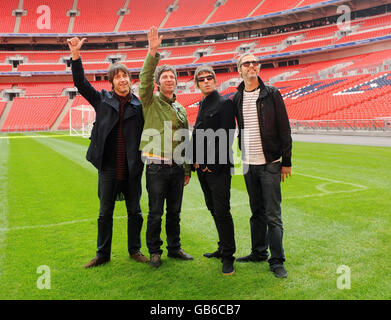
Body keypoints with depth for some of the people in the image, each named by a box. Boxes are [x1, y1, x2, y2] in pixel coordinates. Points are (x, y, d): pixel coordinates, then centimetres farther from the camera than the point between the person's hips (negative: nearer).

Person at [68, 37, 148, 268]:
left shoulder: (138, 105, 5)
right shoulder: (102, 100, 7)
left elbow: (146, 133, 7)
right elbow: (80, 83, 0)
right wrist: (76, 56, -9)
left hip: (132, 168, 0)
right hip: (108, 166, 0)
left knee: (135, 212, 10)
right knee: (105, 213, 9)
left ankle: (135, 250, 27)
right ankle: (103, 254, 23)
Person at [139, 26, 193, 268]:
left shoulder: (181, 109, 15)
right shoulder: (151, 101, 2)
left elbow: (186, 140, 16)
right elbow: (145, 79, -18)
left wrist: (188, 169, 15)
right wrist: (153, 53, -30)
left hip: (177, 167, 4)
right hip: (157, 166, -4)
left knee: (175, 211, 13)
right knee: (155, 212, 3)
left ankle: (174, 248, 27)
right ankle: (154, 251, 18)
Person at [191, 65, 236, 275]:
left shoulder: (224, 103, -7)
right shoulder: (202, 104, 18)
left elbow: (226, 138, -14)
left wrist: (213, 163, -14)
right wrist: (195, 160, 7)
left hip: (219, 168, -8)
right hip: (203, 167, 8)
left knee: (222, 212, -5)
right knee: (213, 209, 15)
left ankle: (228, 257, 7)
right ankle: (223, 248, 29)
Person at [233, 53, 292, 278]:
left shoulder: (272, 94, -1)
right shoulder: (236, 99, 8)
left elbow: (284, 129, -3)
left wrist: (286, 161, -6)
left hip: (270, 164, -3)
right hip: (248, 165, 4)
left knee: (273, 215, -2)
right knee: (257, 212, 14)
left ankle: (277, 261, 9)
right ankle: (259, 253, 27)